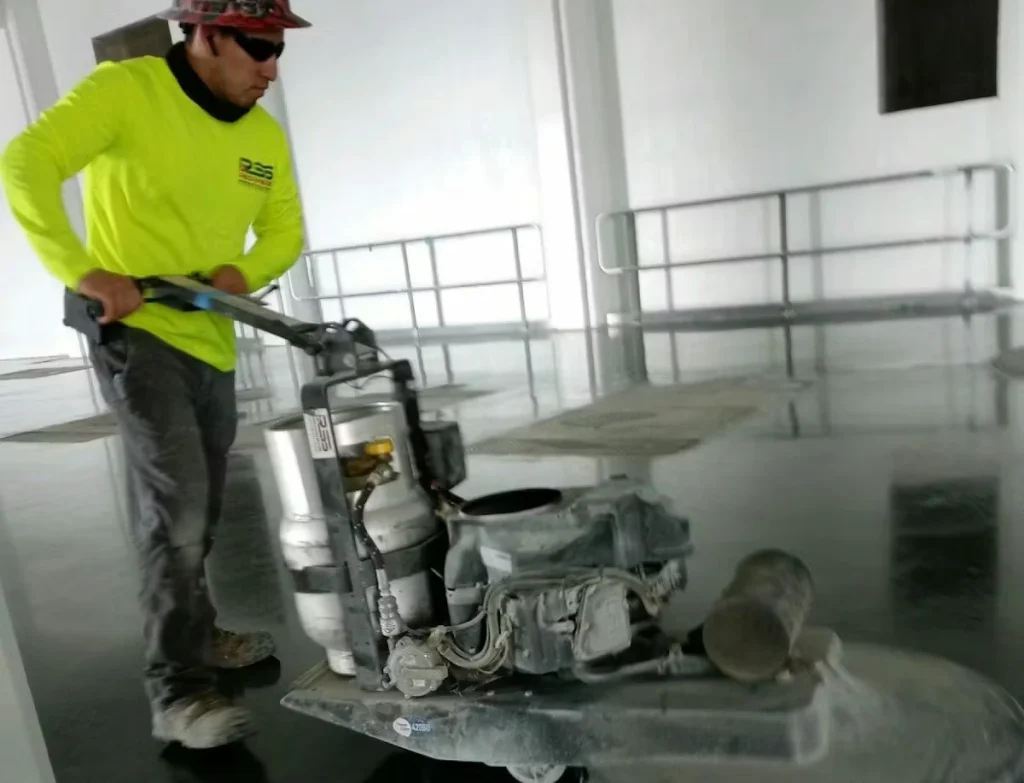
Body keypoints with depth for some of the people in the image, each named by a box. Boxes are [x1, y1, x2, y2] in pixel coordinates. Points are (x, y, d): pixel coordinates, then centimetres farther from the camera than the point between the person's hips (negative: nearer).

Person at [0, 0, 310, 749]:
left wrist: (242, 274, -9)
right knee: (177, 503, -14)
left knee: (199, 509, 16)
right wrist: (84, 271, -26)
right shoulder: (124, 89, -11)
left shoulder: (267, 137, 5)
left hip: (212, 343, 7)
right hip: (134, 332, -6)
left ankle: (196, 637, 36)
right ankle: (178, 691, -3)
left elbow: (285, 230, 11)